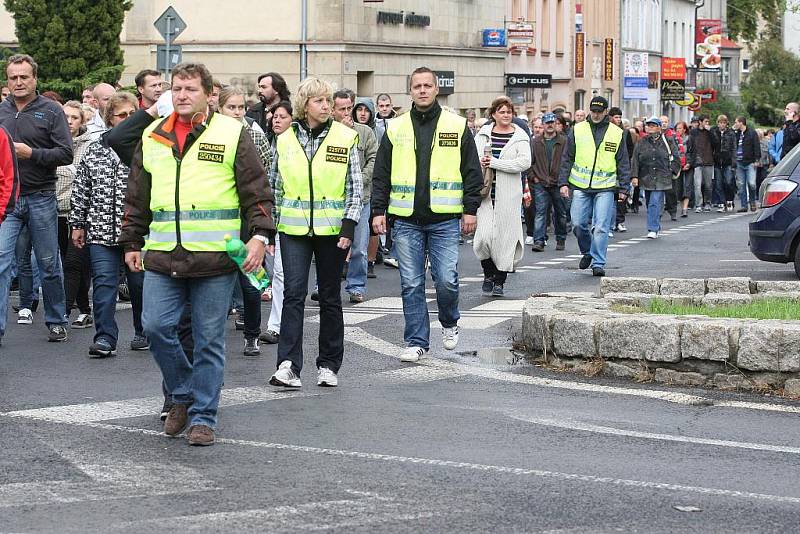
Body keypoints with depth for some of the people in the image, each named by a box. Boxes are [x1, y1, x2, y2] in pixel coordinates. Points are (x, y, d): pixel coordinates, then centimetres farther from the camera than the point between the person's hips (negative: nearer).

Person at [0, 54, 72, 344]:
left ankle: (56, 321, 23)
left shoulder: (51, 110, -1)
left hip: (41, 198, -2)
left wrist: (31, 153, -17)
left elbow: (66, 154, -7)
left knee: (49, 265, 9)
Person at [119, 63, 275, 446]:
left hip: (215, 257, -3)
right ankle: (181, 394, 20)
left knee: (209, 340, 2)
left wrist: (260, 235, -10)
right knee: (156, 327, -4)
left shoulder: (232, 134, 1)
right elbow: (137, 198, 20)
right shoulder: (153, 137, 13)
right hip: (162, 256, 3)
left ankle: (202, 417, 11)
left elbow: (256, 191, 0)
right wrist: (131, 243, 19)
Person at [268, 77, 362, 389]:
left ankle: (328, 365, 18)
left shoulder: (345, 138, 0)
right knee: (293, 293, -11)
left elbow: (355, 188, 1)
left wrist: (349, 226, -9)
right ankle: (289, 366, -16)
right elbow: (274, 187, 11)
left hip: (332, 230, 0)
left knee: (330, 297, 8)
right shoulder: (285, 140, 4)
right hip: (294, 229, 0)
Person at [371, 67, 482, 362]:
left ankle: (449, 323, 23)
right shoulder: (395, 128, 9)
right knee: (411, 284, 2)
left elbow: (472, 172, 6)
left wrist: (470, 210, 0)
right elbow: (381, 174, 11)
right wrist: (378, 211, 3)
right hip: (406, 219, 2)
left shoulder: (457, 126, 5)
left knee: (446, 280, -5)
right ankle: (416, 341, 10)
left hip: (445, 219, -2)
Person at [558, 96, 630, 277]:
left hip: (605, 187, -1)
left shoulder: (616, 133, 6)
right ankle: (587, 252, 25)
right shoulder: (577, 131, 6)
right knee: (578, 223, 0)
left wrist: (623, 188, 5)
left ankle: (598, 263, 1)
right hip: (580, 187, 1)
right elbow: (567, 159, 9)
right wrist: (564, 182, 2)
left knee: (601, 227, -6)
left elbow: (623, 163, 10)